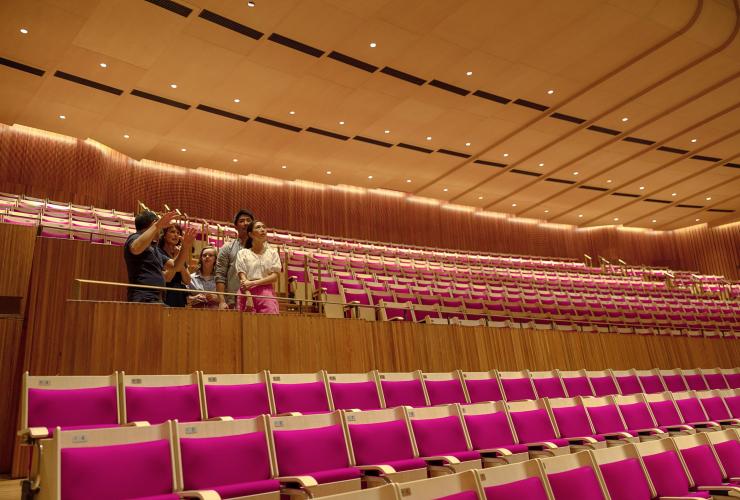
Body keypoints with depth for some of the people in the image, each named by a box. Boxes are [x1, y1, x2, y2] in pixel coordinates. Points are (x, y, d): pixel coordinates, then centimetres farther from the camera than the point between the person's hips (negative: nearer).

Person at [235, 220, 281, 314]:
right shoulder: (243, 253, 10)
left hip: (267, 293, 1)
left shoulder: (272, 252, 13)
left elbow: (275, 276, 3)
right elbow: (242, 278, 0)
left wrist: (254, 283, -10)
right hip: (247, 293, -1)